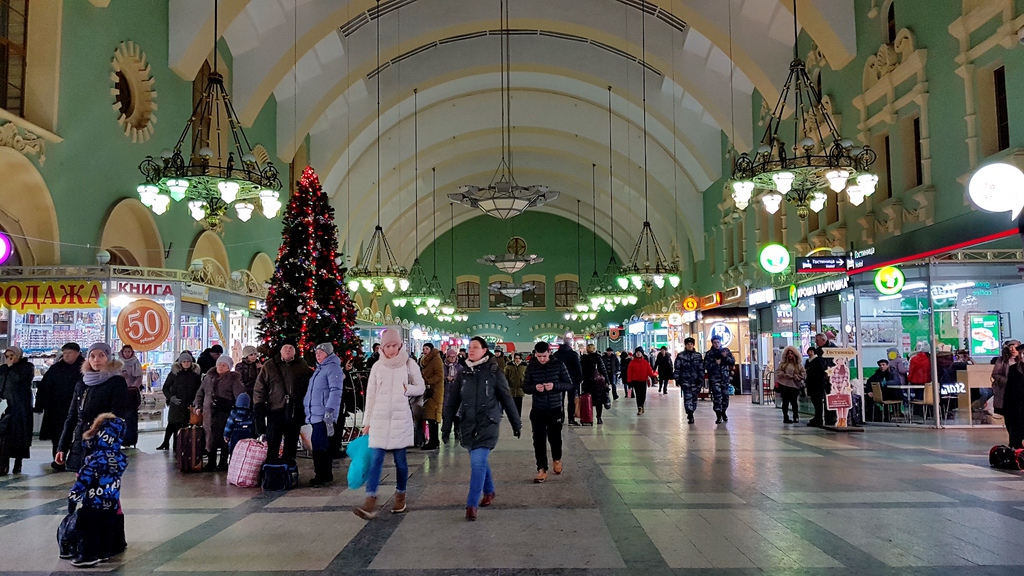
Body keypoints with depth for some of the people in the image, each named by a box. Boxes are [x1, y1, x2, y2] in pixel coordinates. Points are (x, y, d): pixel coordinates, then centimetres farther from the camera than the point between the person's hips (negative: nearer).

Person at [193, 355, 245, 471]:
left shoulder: (233, 379, 1)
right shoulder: (209, 377, 15)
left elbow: (239, 396, -5)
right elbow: (200, 392, 24)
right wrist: (198, 405, 11)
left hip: (225, 413, -4)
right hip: (209, 413, 4)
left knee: (224, 438, -2)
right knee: (210, 437, 4)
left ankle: (223, 462, 10)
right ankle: (211, 463, 13)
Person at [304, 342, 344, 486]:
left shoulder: (333, 368, -7)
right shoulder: (319, 369, 22)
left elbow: (335, 391, -17)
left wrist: (329, 410, -23)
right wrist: (308, 410, 24)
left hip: (324, 414, -9)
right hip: (315, 414, 9)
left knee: (318, 444, -13)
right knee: (323, 444, 12)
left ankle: (322, 475, -8)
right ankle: (326, 475, 18)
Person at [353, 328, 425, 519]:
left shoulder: (409, 364, 1)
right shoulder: (377, 367, 6)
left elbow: (421, 388, 7)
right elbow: (371, 395, 9)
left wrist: (408, 389, -13)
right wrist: (367, 422, 9)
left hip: (401, 419, -1)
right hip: (379, 419, 1)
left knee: (400, 459, 5)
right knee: (375, 459, -7)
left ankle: (400, 497, 23)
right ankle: (370, 503, -10)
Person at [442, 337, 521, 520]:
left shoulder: (494, 372, -5)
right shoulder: (464, 373, 5)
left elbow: (507, 399, 1)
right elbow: (453, 401, 9)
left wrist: (516, 423, 6)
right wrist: (446, 426, 7)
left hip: (487, 425, -4)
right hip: (468, 425, 4)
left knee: (478, 463, -13)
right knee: (481, 461, 17)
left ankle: (472, 504, -9)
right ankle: (489, 491, 39)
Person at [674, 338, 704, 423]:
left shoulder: (698, 355, 8)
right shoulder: (680, 356, 3)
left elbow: (701, 368, 7)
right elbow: (677, 368, 2)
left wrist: (701, 379, 0)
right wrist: (677, 380, -2)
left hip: (696, 380, 2)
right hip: (685, 380, -2)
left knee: (694, 398, 6)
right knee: (687, 397, -12)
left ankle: (690, 414, 21)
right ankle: (690, 416, -13)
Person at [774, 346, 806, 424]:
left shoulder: (798, 364, 6)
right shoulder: (783, 363, 7)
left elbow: (803, 374, 1)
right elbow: (778, 371, 1)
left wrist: (795, 376, -13)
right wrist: (784, 375, -14)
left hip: (794, 385, -1)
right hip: (784, 385, 1)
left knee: (794, 401, -2)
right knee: (785, 402, 5)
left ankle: (796, 417, 9)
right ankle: (785, 417, 11)